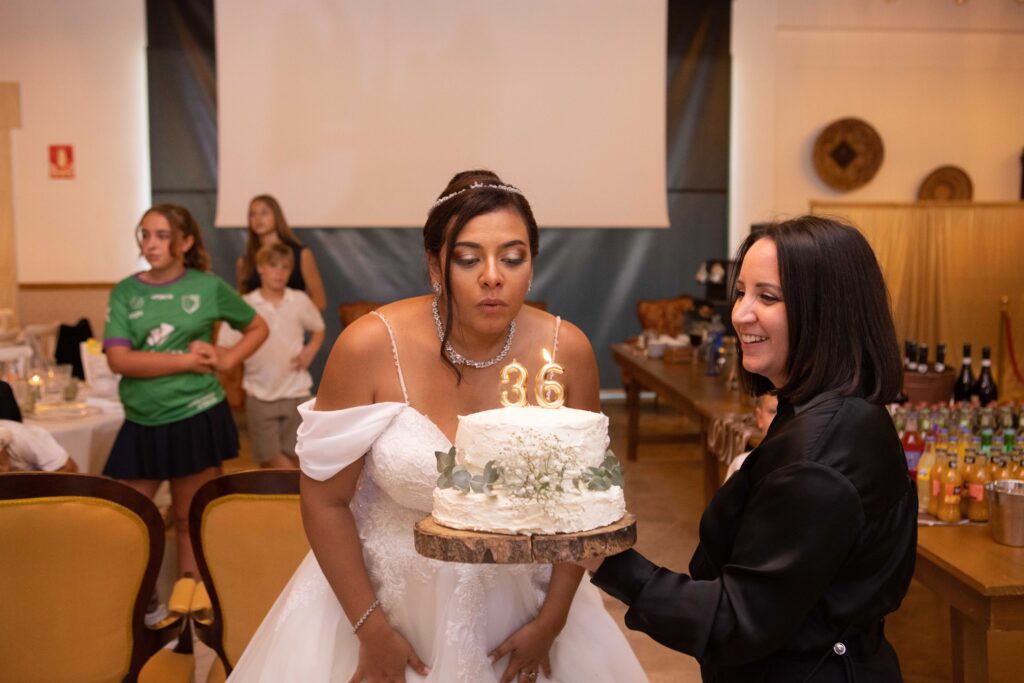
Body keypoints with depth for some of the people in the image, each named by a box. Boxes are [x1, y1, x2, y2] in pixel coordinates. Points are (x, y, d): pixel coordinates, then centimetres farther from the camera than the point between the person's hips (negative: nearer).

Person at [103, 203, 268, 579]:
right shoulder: (125, 292, 0)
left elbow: (258, 328, 12)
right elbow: (119, 360, -11)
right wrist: (186, 360, -15)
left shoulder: (208, 287, -2)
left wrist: (226, 360, -5)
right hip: (141, 424, 2)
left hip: (197, 419, -2)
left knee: (190, 520, 10)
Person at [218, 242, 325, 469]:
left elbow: (319, 329, 17)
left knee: (289, 458, 7)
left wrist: (310, 350, 0)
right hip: (260, 395, -1)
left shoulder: (300, 301, -1)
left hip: (296, 392, 1)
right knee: (268, 458, 2)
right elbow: (224, 348, -9)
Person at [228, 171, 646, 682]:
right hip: (390, 596, -2)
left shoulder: (567, 351, -13)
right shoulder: (371, 347, -19)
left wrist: (551, 621, -2)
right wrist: (370, 630, -8)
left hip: (518, 598, 2)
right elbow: (326, 499, -11)